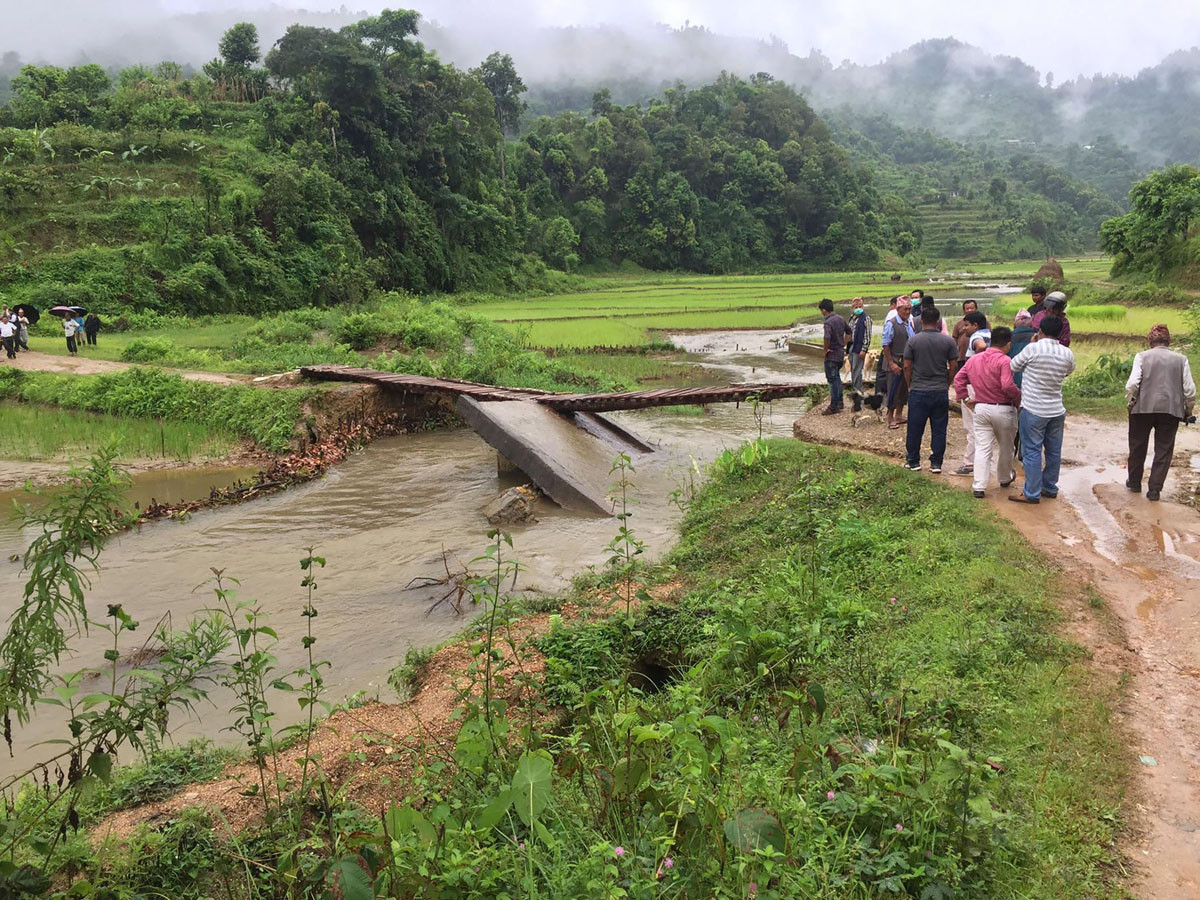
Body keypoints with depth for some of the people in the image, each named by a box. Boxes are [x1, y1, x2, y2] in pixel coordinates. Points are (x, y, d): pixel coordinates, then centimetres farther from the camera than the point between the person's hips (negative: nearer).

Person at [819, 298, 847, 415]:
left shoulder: (828, 322, -21)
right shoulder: (841, 319, 6)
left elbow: (827, 338, -35)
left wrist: (825, 350, -20)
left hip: (832, 355, -8)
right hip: (841, 353, 8)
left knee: (832, 380, -2)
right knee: (837, 377, 21)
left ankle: (834, 407, 3)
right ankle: (839, 402, 28)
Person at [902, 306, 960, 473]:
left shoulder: (913, 340, -5)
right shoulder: (948, 341, -2)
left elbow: (907, 367, -3)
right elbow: (953, 367, 1)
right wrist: (946, 384, 16)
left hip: (918, 391, -1)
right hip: (941, 391, 1)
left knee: (915, 428, 8)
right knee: (939, 429, 8)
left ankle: (913, 461, 16)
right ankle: (936, 463, 12)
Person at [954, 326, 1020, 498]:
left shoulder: (974, 359, 5)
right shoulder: (1004, 361, -16)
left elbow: (958, 378, 7)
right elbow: (1007, 386, -26)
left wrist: (965, 398, 9)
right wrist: (1019, 396, -9)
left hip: (980, 408, 4)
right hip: (1003, 410, -4)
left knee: (982, 448, 3)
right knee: (1005, 447, 18)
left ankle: (979, 487, -5)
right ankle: (1005, 478, 38)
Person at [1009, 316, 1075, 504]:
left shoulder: (1033, 349, -15)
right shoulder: (1067, 354, 0)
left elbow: (1013, 367, -2)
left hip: (1033, 411, -5)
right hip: (1057, 410, 5)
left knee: (1032, 452, 0)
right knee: (1054, 451, 15)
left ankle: (1032, 493, 3)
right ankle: (1050, 488, 27)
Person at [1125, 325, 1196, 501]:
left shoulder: (1142, 356, 0)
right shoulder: (1181, 359, 5)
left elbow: (1132, 384, -10)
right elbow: (1190, 390, 2)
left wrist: (1130, 401, 6)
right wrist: (1188, 410, 14)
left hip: (1143, 408, 0)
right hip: (1171, 410, 1)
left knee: (1138, 447, 18)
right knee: (1163, 451, 9)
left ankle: (1134, 482, 30)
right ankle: (1154, 489, 5)